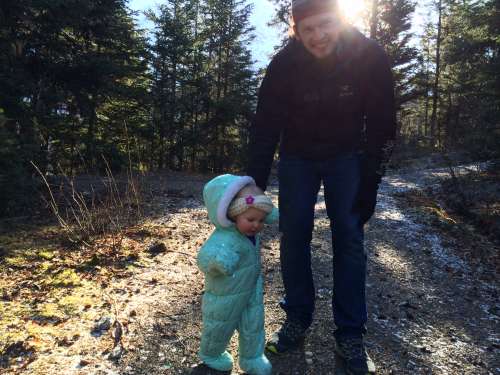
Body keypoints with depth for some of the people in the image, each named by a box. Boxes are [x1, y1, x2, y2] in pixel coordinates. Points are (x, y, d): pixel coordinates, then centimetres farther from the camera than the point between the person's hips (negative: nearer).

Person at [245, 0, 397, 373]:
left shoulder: (370, 57, -20)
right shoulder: (284, 66, -21)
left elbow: (382, 126, -13)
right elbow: (264, 129, -18)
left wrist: (369, 185, -16)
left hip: (346, 156, 0)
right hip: (297, 156, 1)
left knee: (349, 239, -5)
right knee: (293, 236, -3)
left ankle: (351, 335, 8)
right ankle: (298, 319, 15)